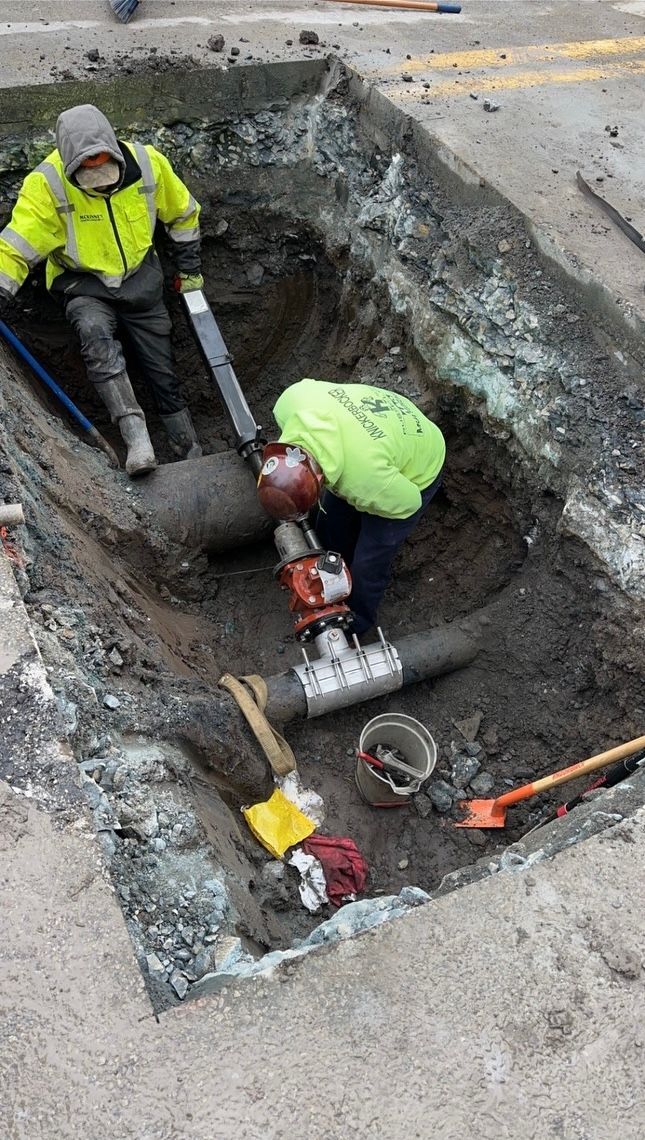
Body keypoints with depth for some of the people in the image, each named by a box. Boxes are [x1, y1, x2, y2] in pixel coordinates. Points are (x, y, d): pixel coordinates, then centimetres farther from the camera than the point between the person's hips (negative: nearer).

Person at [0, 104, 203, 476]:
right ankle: (137, 438, -41)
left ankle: (191, 452, 20)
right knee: (95, 333, -35)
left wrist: (190, 268, 10)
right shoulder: (47, 183, -23)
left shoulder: (148, 163, -14)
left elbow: (183, 212, 4)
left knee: (163, 371, 5)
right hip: (85, 284, -2)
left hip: (141, 278, 3)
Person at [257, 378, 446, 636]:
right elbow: (306, 387, -9)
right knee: (330, 528, 18)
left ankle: (356, 622, 34)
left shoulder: (366, 481, -47)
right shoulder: (292, 401, -35)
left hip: (413, 474, -5)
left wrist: (357, 500, -11)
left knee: (368, 564, 3)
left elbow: (408, 502, -25)